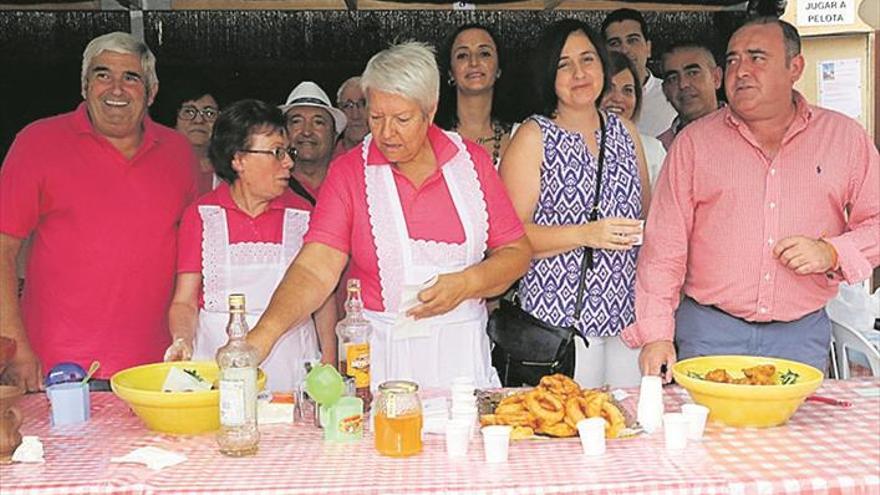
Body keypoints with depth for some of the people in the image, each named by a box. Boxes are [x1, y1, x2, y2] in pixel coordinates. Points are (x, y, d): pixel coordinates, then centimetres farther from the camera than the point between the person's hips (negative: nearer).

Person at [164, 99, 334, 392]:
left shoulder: (302, 215, 2)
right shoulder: (200, 215, 1)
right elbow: (184, 302, 2)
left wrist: (329, 367, 0)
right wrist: (182, 342, -18)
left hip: (290, 367, 1)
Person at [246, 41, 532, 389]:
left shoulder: (471, 161, 2)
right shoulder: (348, 172, -2)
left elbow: (517, 252, 3)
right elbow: (315, 269, -13)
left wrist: (466, 284, -14)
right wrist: (262, 335, -27)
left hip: (462, 352, 1)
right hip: (377, 357, -1)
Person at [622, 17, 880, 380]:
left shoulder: (845, 137, 5)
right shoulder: (694, 141, 2)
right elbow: (664, 246, -1)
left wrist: (833, 253, -10)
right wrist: (656, 334, -7)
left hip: (801, 336, 1)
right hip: (708, 333, -1)